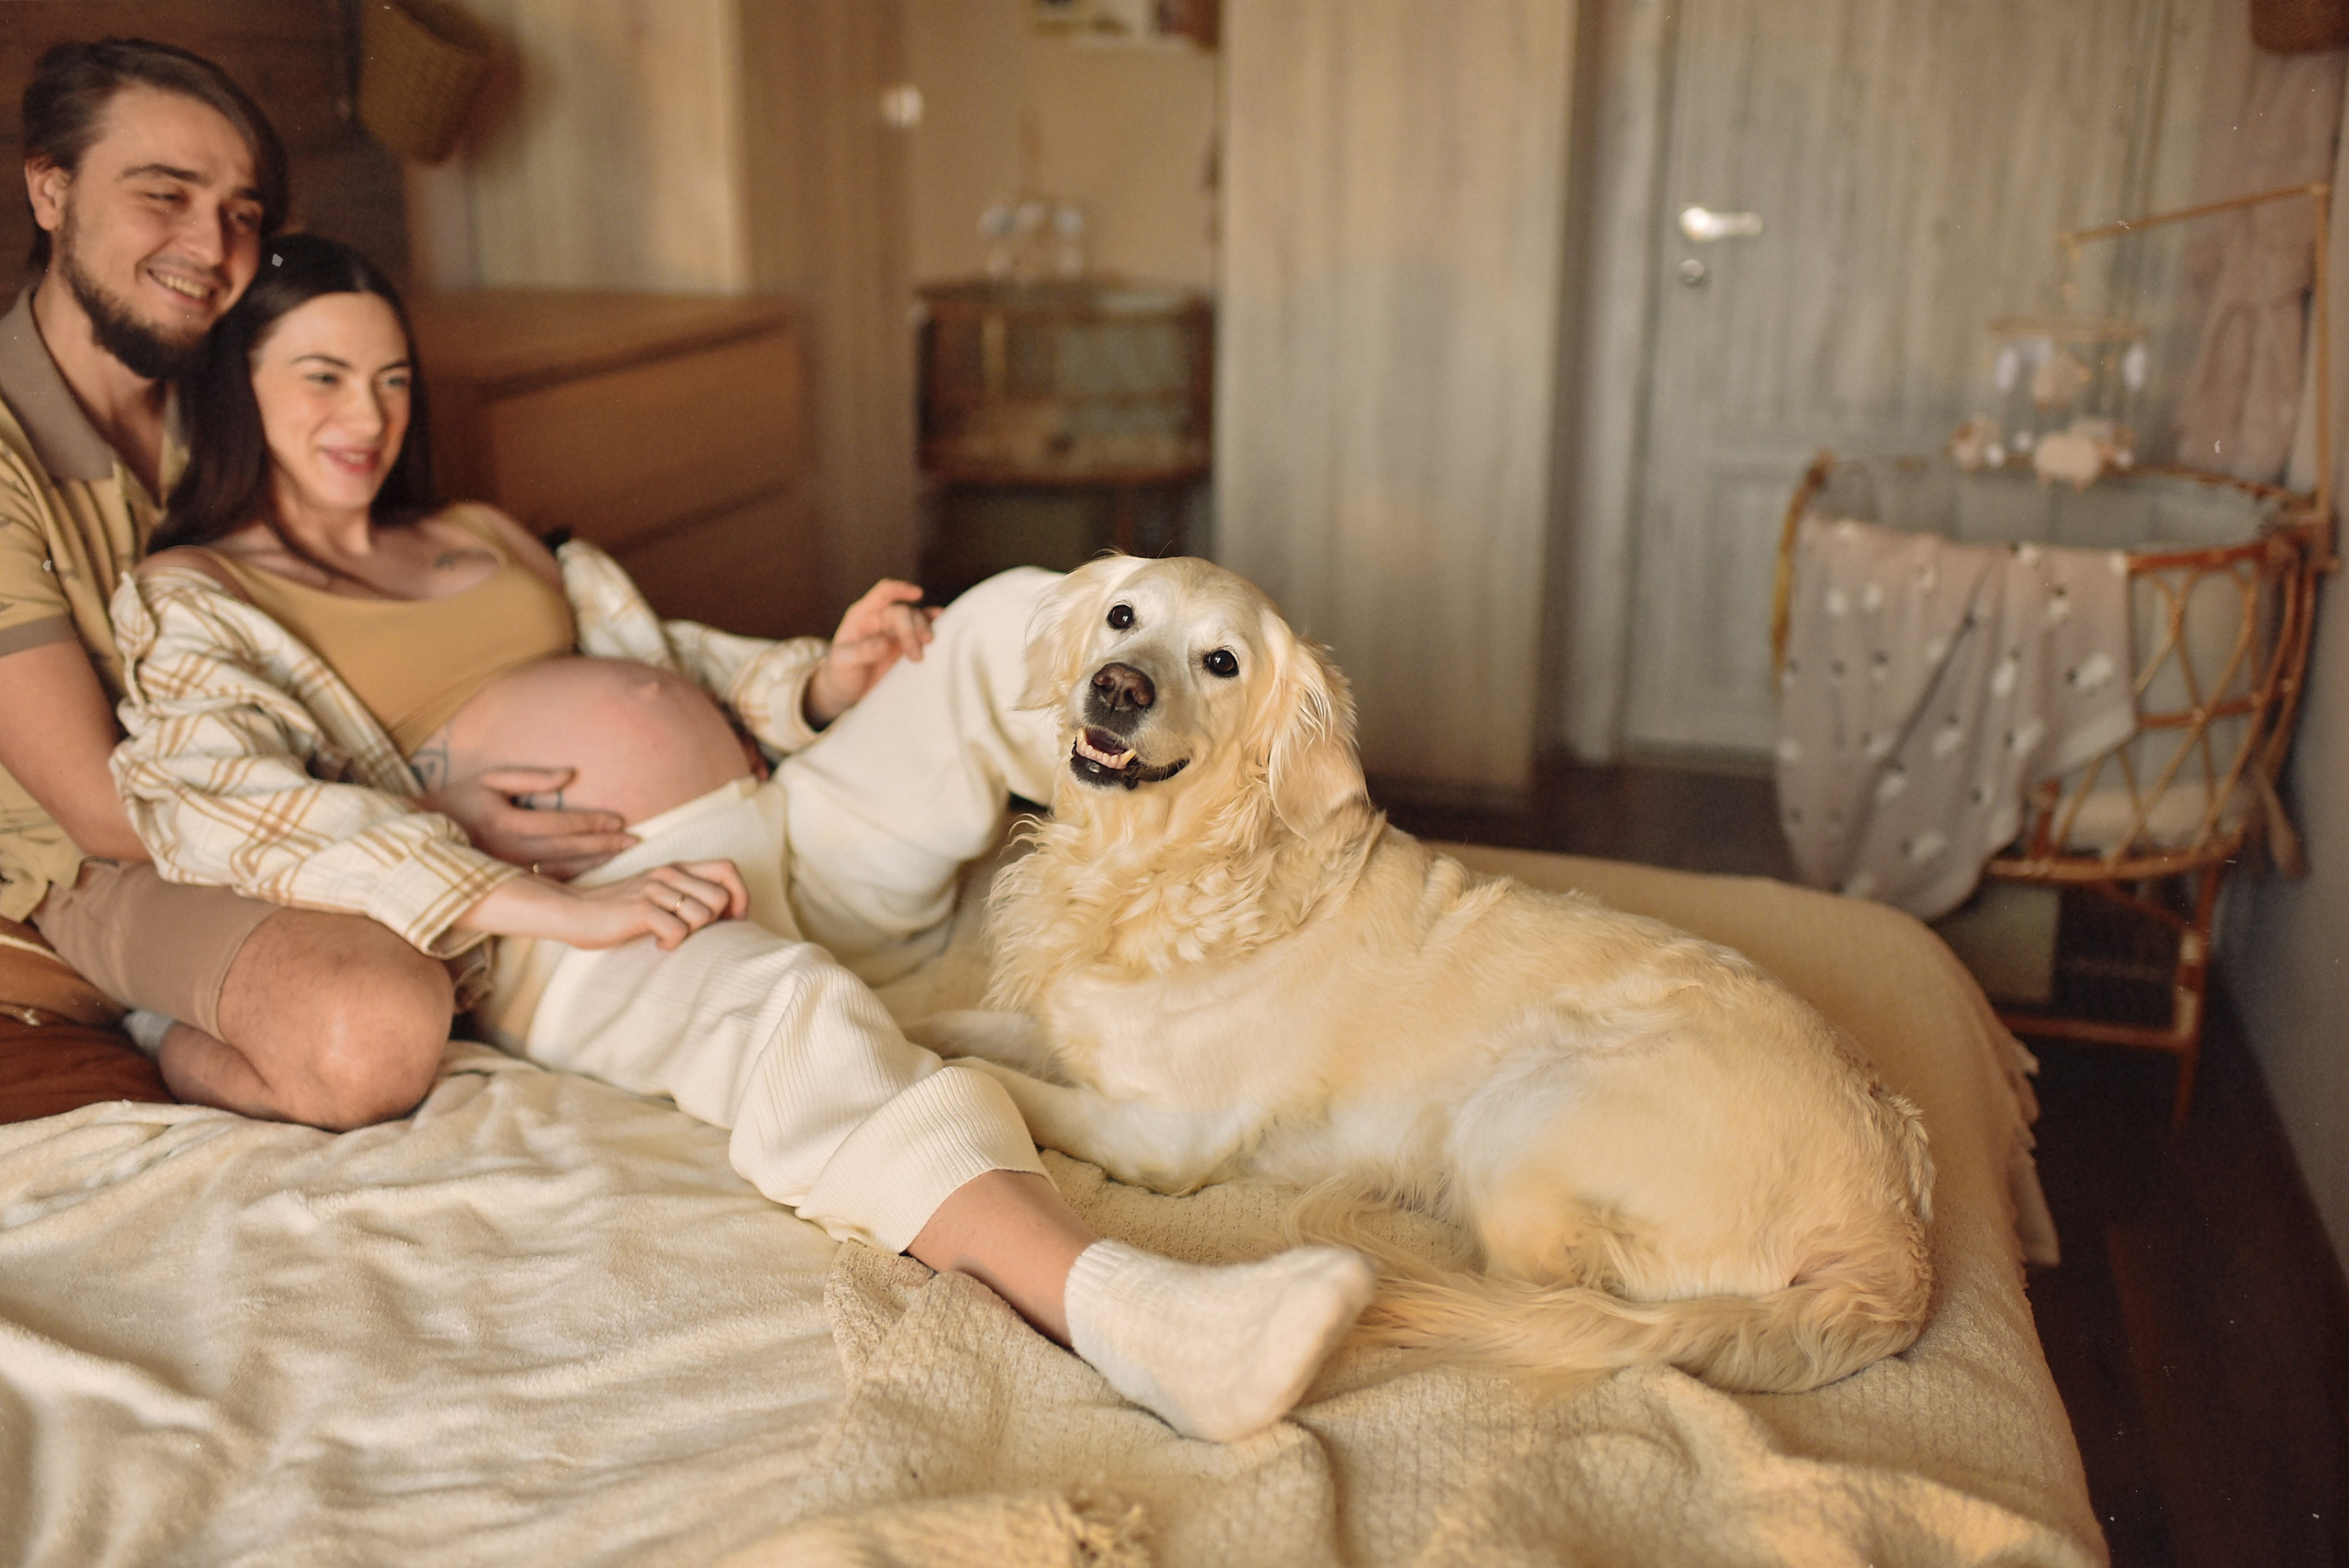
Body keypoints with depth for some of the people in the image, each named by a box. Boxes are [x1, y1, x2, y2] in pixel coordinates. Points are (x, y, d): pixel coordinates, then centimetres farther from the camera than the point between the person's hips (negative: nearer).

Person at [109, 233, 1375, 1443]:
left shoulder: (482, 537, 28)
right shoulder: (190, 599, 8)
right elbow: (214, 805, -11)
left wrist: (818, 684, 0)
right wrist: (556, 907, -23)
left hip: (791, 832, 8)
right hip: (587, 918, -7)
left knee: (1013, 621, -7)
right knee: (788, 1005, -40)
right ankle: (1124, 1311, -59)